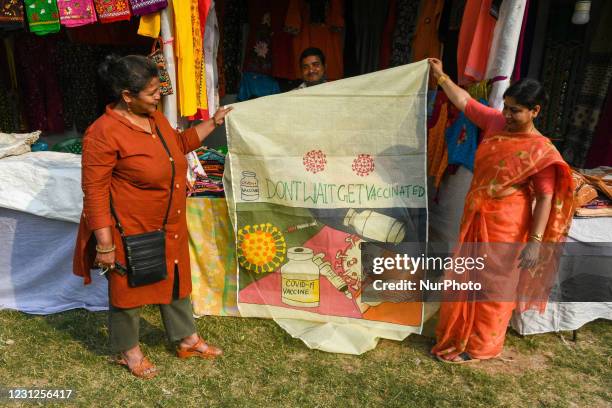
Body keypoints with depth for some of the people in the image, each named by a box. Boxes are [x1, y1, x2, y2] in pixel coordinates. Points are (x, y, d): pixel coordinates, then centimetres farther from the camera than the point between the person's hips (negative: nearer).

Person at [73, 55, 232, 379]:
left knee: (175, 280, 20)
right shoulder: (103, 134, -23)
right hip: (130, 232, -7)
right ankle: (128, 351, 39)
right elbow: (94, 192, -21)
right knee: (128, 289, 13)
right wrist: (105, 244, -20)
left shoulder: (154, 116, 1)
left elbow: (178, 144, 21)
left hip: (168, 227, 8)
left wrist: (212, 123, 17)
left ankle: (187, 340, 40)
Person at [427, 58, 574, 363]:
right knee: (467, 277, 18)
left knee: (494, 285, 8)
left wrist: (535, 241, -19)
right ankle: (457, 331, 38)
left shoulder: (541, 151, -16)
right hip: (475, 216, 6)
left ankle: (481, 345, 27)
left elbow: (545, 198, -16)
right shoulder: (495, 122, -1)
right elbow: (464, 101, 11)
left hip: (506, 224, -6)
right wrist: (440, 76, 12)